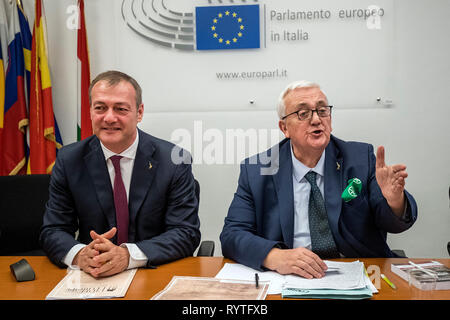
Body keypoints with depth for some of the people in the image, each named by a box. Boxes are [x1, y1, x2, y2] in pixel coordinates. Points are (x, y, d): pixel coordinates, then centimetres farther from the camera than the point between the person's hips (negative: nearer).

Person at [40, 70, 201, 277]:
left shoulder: (175, 161, -8)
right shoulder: (69, 160, -1)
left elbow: (187, 233, -10)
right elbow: (52, 231, 1)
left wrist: (128, 255, -25)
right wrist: (80, 254, -22)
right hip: (91, 277, 2)